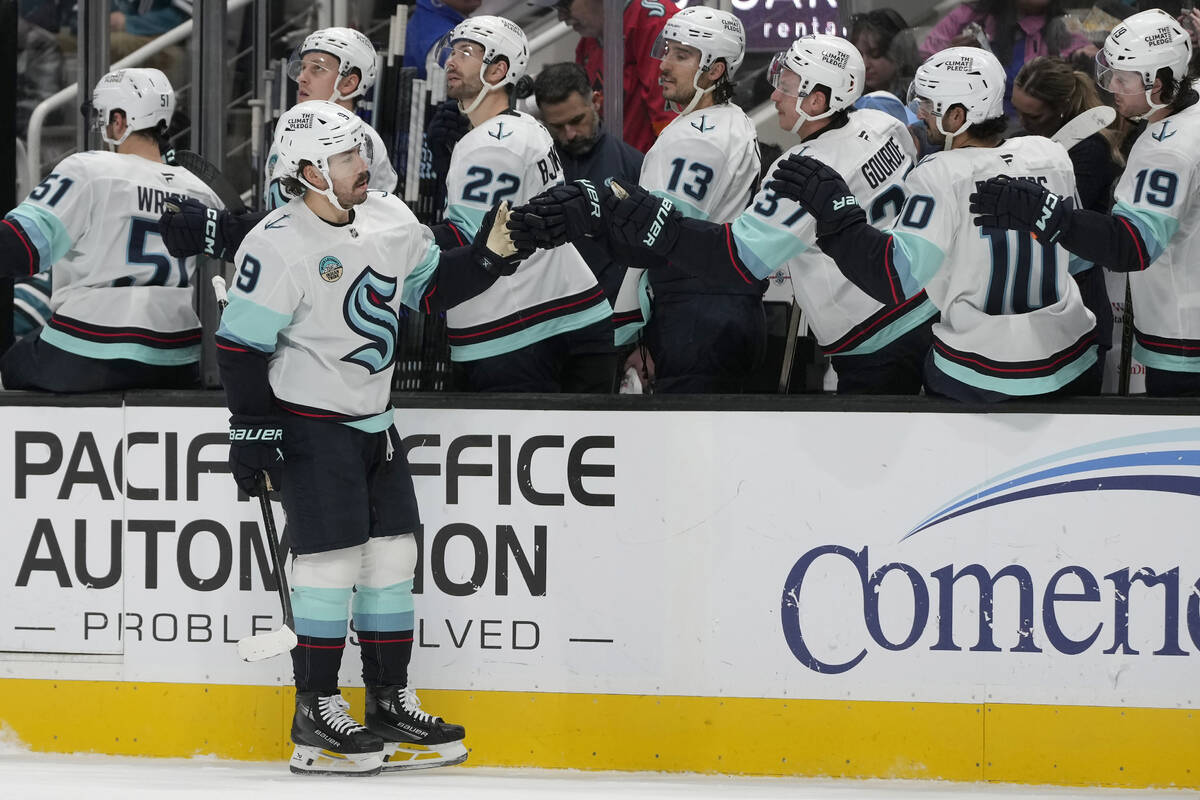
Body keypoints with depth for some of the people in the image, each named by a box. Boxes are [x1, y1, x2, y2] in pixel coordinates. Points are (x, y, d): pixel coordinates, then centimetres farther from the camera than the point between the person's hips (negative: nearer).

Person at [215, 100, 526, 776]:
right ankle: (316, 715, 0)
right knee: (333, 559, -9)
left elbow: (433, 285, 17)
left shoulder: (389, 220, 3)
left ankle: (391, 703, 17)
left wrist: (492, 255, 1)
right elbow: (241, 346, -16)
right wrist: (253, 432, -17)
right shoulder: (279, 246, -18)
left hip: (374, 423, 8)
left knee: (392, 556, 8)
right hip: (309, 424, -8)